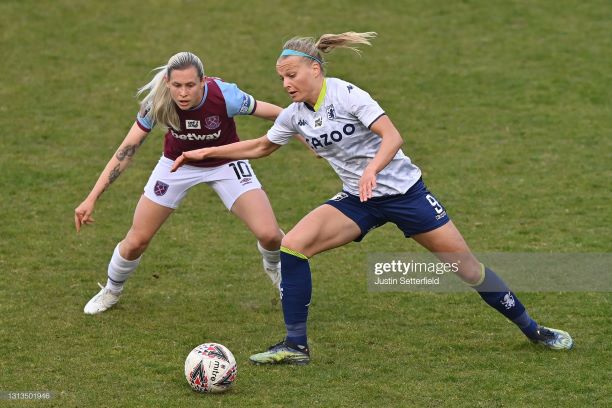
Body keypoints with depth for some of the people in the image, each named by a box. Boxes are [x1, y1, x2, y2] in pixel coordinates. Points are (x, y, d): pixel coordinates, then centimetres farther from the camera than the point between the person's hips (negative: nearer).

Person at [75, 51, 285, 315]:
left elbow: (272, 112, -19)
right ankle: (110, 292, 33)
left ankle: (274, 267, 24)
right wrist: (91, 199, -25)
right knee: (136, 241, 0)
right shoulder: (157, 104, -31)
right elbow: (125, 151, -23)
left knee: (268, 234, -15)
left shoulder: (225, 96, -36)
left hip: (225, 164, -1)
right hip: (178, 164, 1)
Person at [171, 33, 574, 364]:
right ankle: (296, 345, -10)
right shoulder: (296, 115, -1)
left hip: (402, 190, -5)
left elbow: (393, 136, -27)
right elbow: (260, 147, 16)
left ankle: (533, 329, 15)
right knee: (292, 246, -16)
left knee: (466, 264, -3)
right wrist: (205, 153, 12)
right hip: (358, 201, 5)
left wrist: (372, 169, -45)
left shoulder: (345, 95, -19)